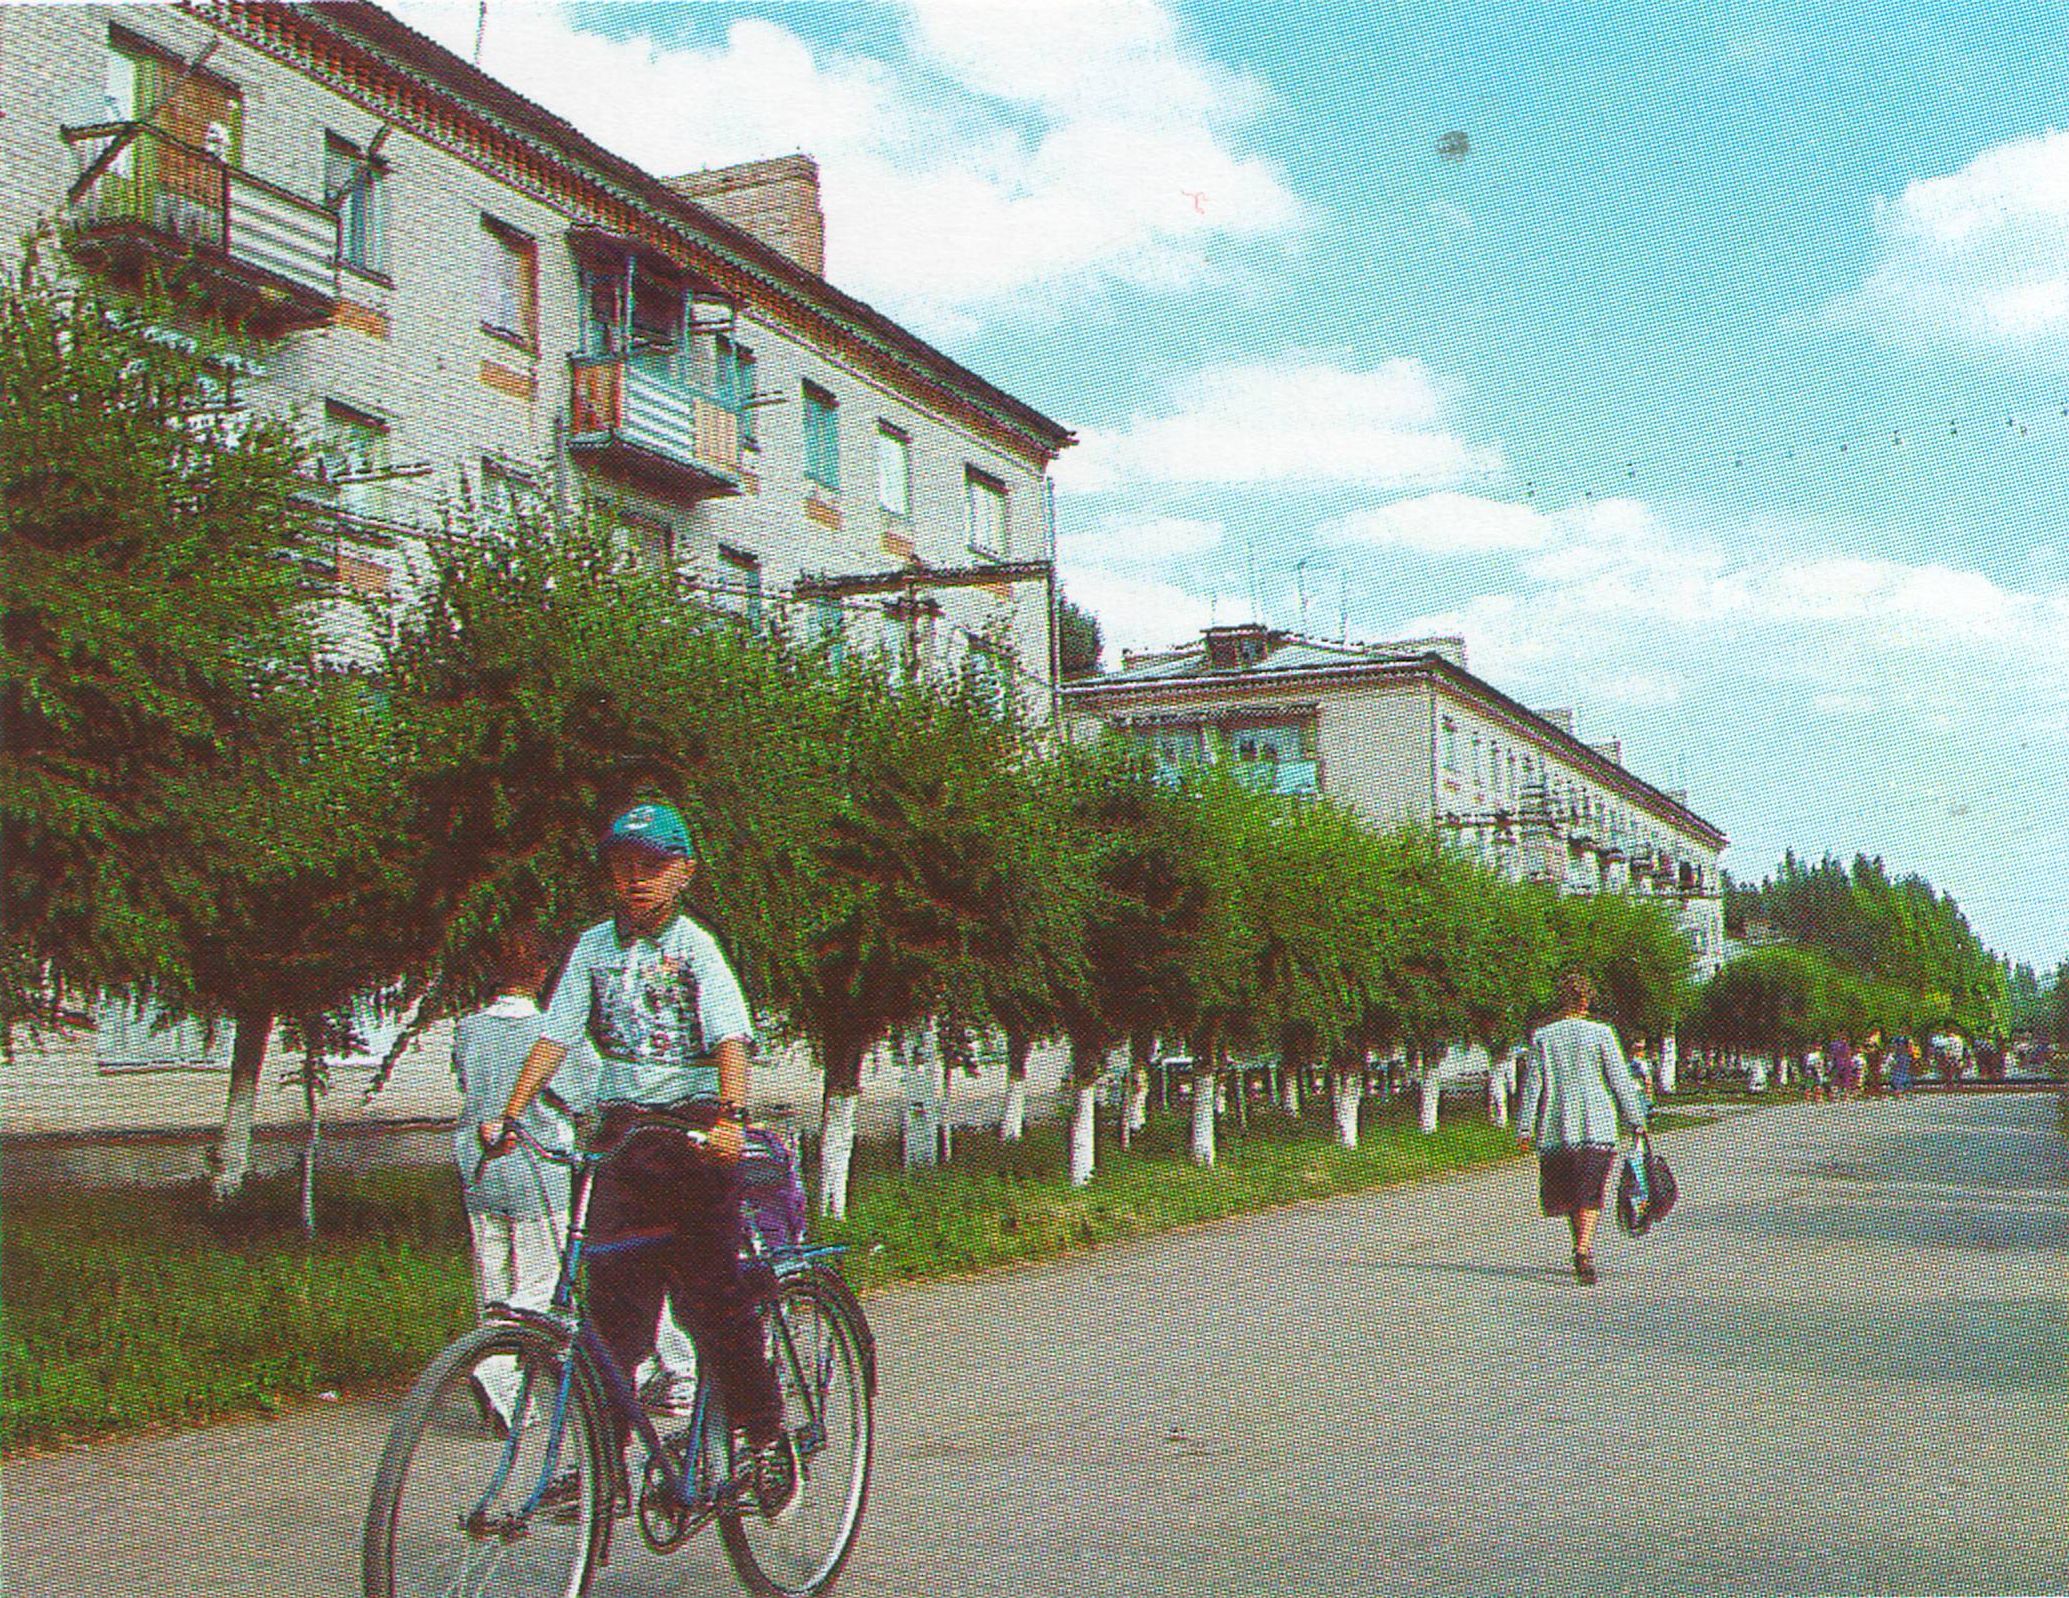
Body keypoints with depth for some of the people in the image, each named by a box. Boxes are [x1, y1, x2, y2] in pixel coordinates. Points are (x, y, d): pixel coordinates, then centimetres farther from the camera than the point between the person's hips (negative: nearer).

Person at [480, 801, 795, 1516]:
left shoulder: (695, 946, -3)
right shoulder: (595, 946, 10)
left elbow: (731, 1035, -15)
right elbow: (556, 1036, 7)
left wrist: (729, 1116, -31)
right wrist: (510, 1115, -5)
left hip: (694, 1132, -4)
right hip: (621, 1130, 4)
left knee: (713, 1295, -5)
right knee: (612, 1295, 0)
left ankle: (765, 1435, 9)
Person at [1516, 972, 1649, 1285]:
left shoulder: (1542, 1037, 2)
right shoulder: (1600, 1034, -3)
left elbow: (1532, 1085, 1)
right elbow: (1620, 1080, -1)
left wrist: (1524, 1127, 4)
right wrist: (1636, 1118, 8)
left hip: (1555, 1128, 2)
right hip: (1597, 1126, -2)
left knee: (1568, 1193, 16)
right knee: (1591, 1194, -3)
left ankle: (1580, 1246, 26)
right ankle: (1584, 1249, -21)